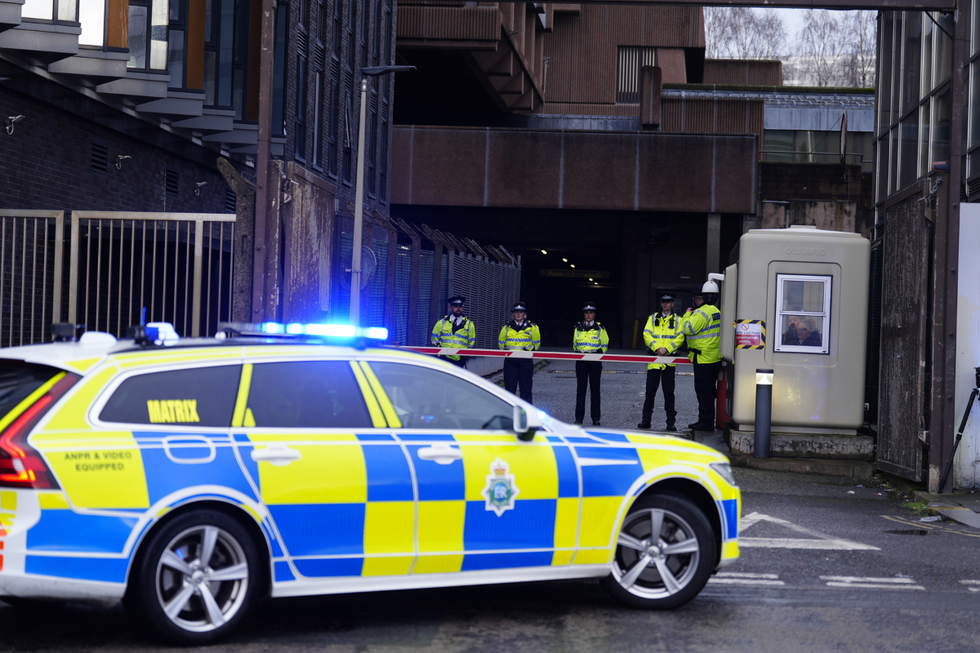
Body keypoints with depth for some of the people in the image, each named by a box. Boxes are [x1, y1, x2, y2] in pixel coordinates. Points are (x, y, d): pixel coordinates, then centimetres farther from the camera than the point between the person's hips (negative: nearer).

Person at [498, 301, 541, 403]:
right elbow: (501, 343, 19)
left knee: (526, 387, 1)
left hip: (526, 361, -2)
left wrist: (529, 351, 7)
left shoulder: (532, 327, 3)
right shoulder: (507, 327, 9)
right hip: (510, 360, 2)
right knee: (509, 387, 3)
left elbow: (536, 344, 12)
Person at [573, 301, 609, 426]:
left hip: (595, 361, -2)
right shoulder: (578, 328, 10)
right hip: (581, 361, 2)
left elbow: (605, 345, 9)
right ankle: (579, 418, 3)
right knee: (581, 389, 1)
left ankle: (596, 419, 4)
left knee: (595, 389, 0)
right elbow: (574, 344, 19)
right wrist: (578, 353, 7)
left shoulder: (600, 328, 4)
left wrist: (598, 354, -1)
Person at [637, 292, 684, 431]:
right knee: (650, 390, 1)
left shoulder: (678, 320, 9)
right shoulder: (653, 318, 13)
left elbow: (679, 338, -2)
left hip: (669, 360, -1)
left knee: (669, 391, 1)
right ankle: (646, 420, 7)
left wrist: (667, 349, -16)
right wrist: (656, 348, -13)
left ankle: (671, 422, 5)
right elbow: (647, 335, 2)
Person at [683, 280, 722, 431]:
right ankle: (707, 421, 21)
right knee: (708, 390, 15)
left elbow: (689, 329, -21)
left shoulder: (702, 313, -17)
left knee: (703, 391, -5)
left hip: (703, 358, -10)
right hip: (715, 358, 10)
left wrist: (687, 315, -6)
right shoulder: (716, 311, 14)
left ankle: (706, 422, -4)